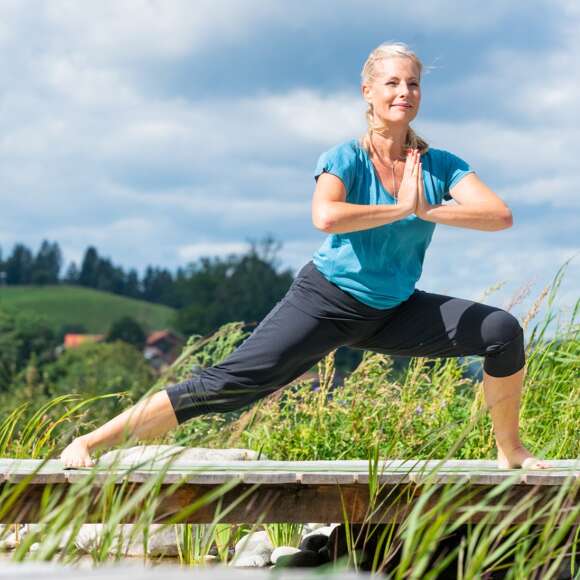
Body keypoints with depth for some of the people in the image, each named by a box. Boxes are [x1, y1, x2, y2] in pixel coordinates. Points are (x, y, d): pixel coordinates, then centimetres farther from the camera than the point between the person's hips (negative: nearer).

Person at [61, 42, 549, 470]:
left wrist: (428, 209, -26)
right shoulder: (346, 160, -15)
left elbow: (500, 216, -18)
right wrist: (402, 208, -29)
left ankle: (510, 452, 10)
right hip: (325, 301, -4)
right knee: (226, 386, -17)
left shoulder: (440, 166, -4)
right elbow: (325, 217, -37)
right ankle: (87, 444, -14)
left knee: (503, 331, -9)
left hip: (392, 313, 4)